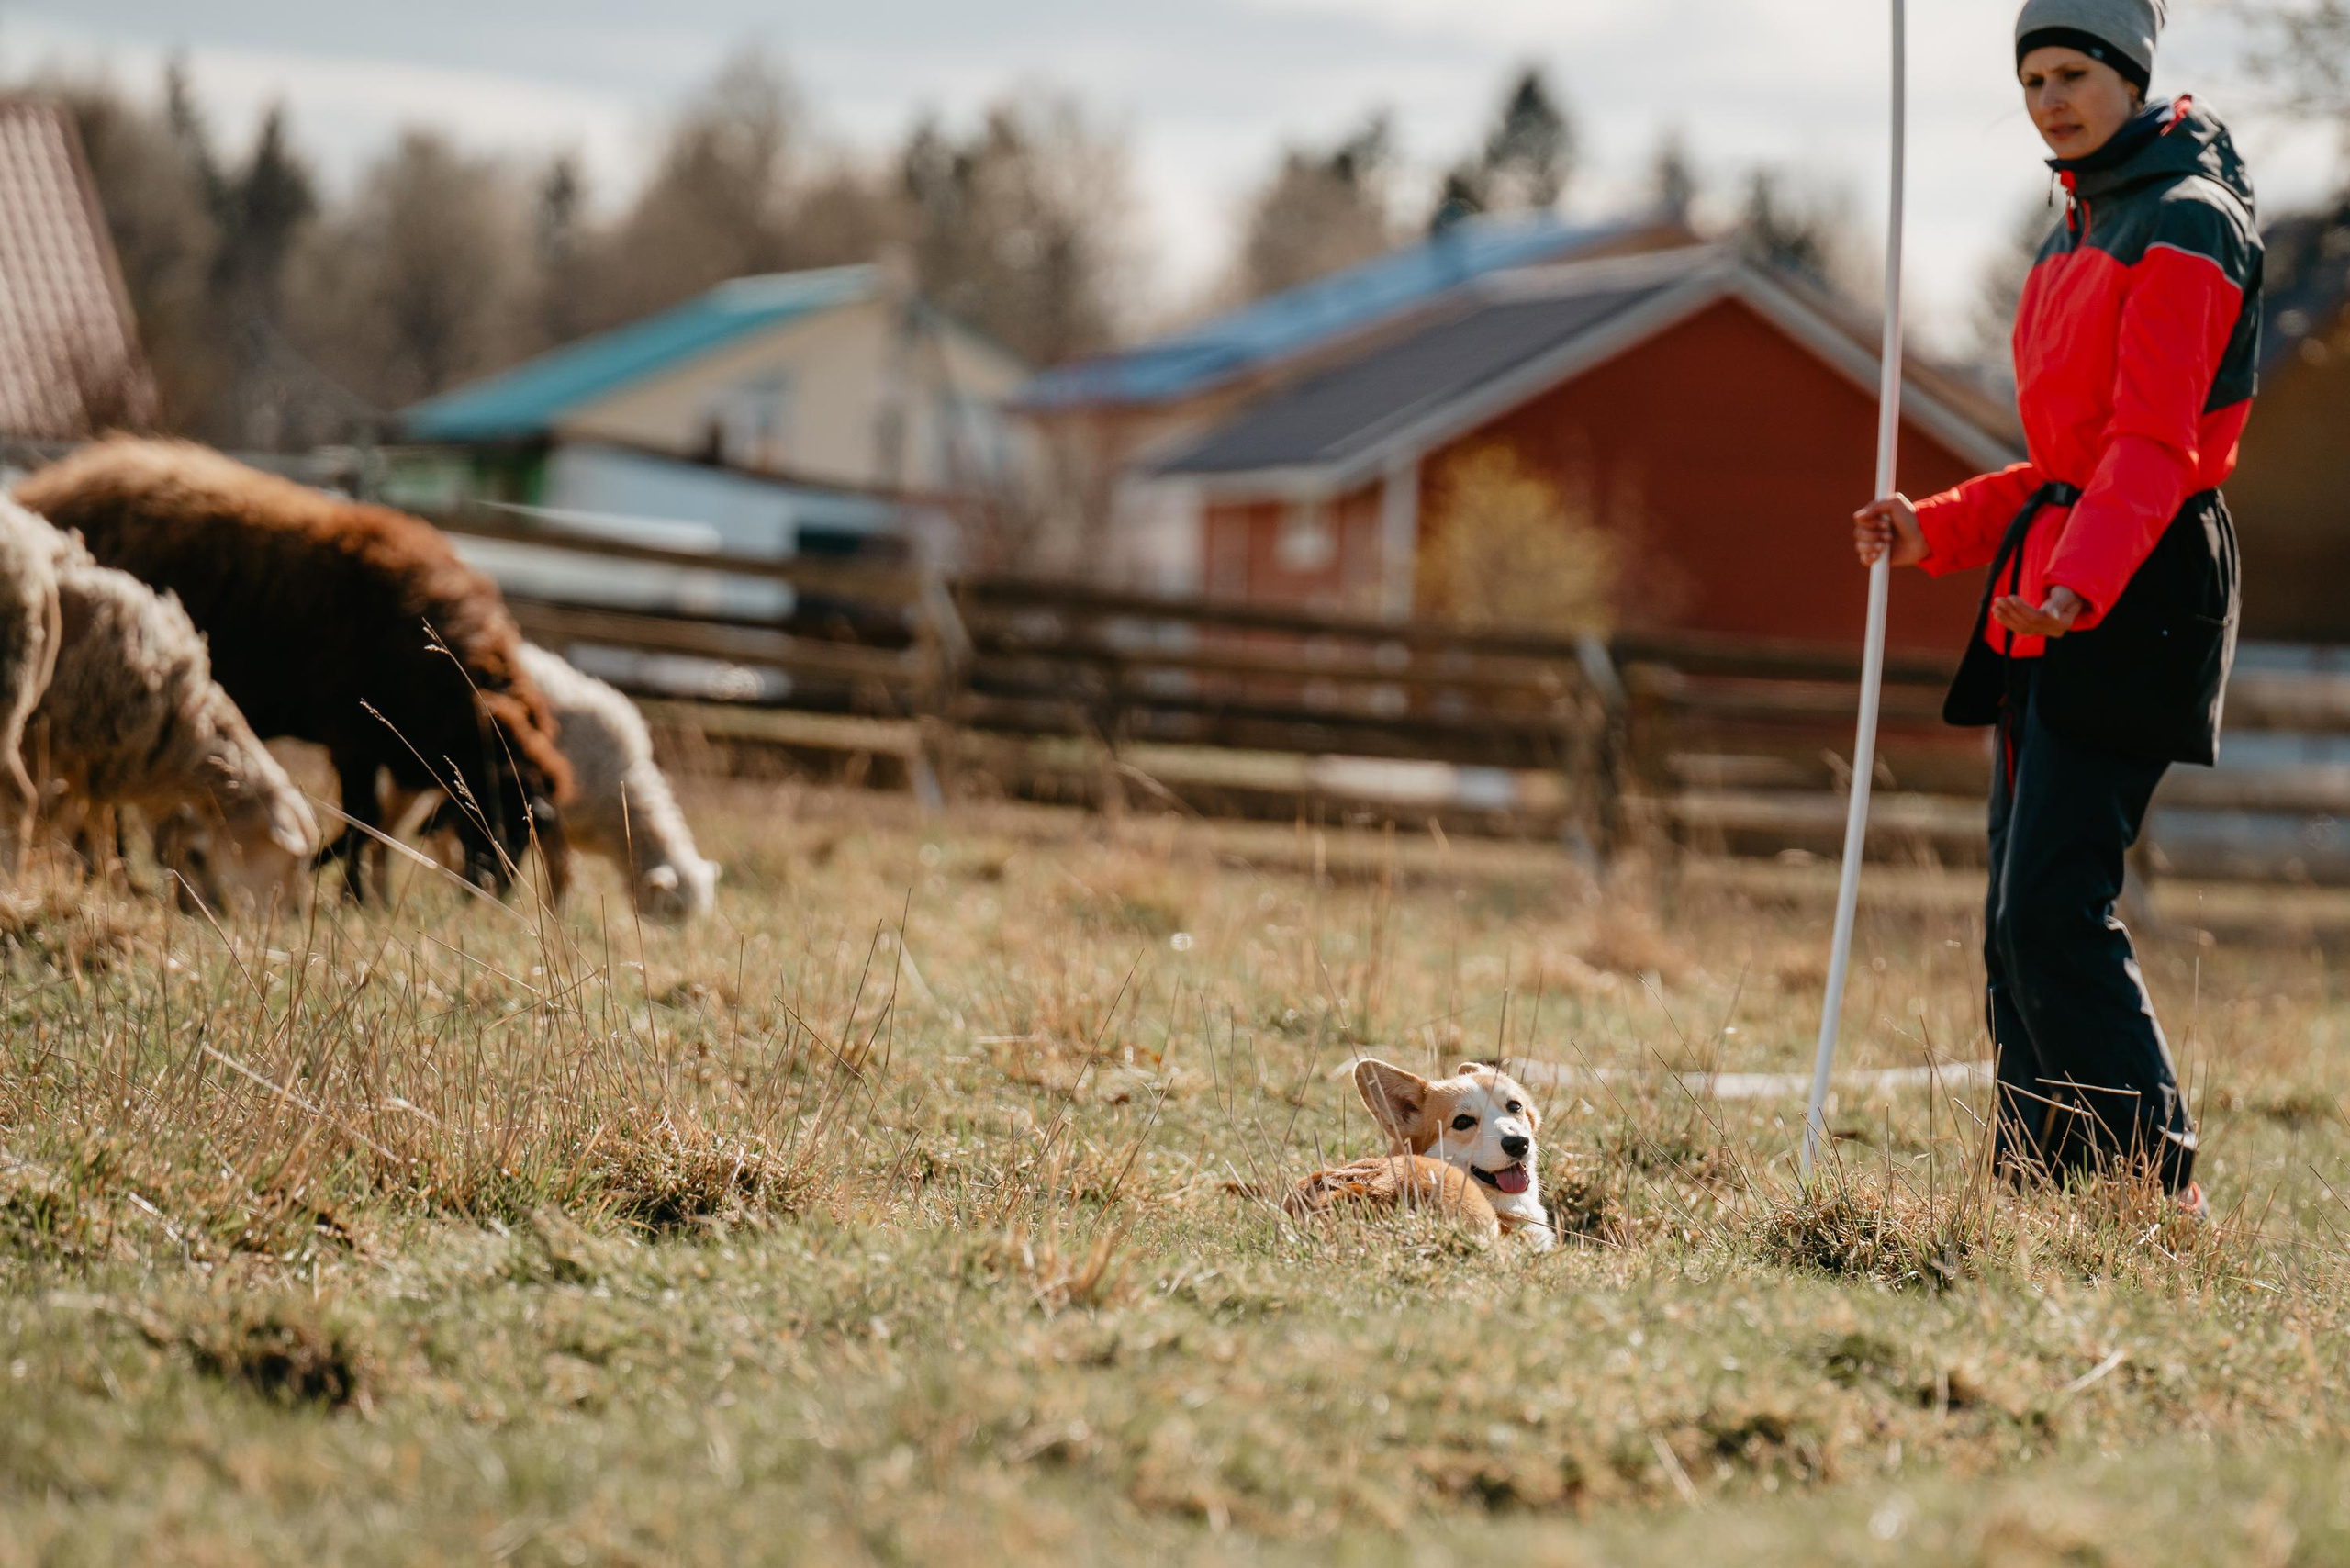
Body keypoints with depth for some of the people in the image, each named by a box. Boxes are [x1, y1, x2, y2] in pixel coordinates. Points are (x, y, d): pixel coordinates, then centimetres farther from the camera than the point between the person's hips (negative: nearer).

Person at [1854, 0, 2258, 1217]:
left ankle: (2157, 1197, -12)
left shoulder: (2185, 224, -9)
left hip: (2139, 595, -9)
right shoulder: (2077, 235, 20)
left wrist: (2077, 581, -32)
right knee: (2017, 926, 6)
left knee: (2053, 916, -16)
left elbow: (2152, 445, -19)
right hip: (2051, 594, 9)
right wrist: (1936, 531, 13)